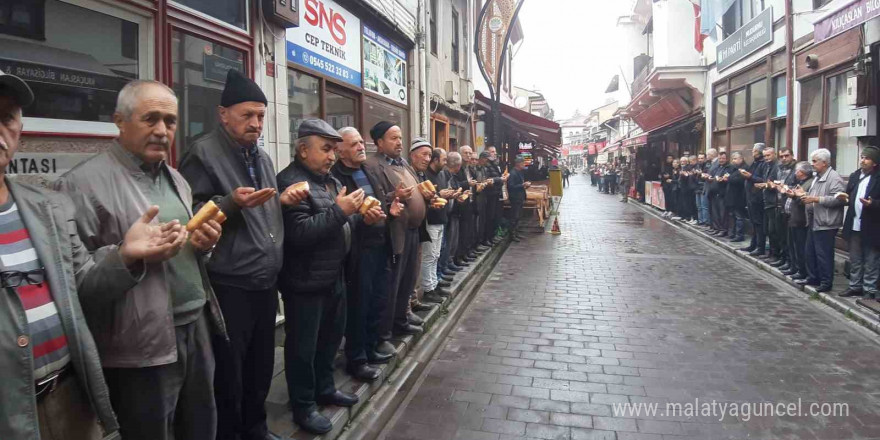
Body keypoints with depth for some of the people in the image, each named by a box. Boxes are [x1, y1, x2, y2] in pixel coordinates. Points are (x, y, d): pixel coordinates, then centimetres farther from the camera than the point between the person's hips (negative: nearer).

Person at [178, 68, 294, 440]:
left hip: (265, 282, 8)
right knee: (229, 372, 5)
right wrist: (231, 203, -26)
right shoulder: (203, 153, -8)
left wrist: (283, 201, 6)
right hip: (229, 286, -8)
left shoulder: (262, 157, 17)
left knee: (261, 365, 19)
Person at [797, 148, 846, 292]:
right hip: (813, 221, 10)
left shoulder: (834, 178, -14)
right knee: (810, 252, 15)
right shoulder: (818, 178, 17)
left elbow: (838, 199, -23)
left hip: (825, 224, -10)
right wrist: (806, 196, 8)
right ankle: (812, 278, 26)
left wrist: (816, 199, -22)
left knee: (823, 254, -3)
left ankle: (826, 282, 6)